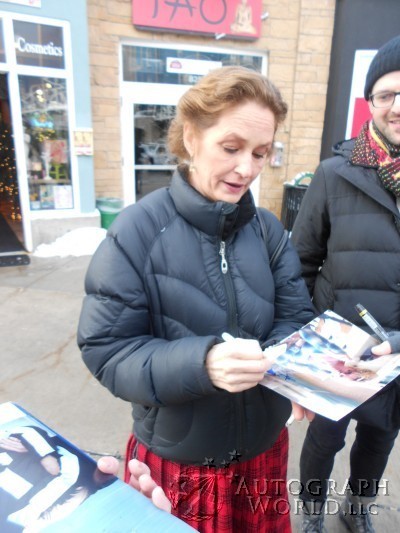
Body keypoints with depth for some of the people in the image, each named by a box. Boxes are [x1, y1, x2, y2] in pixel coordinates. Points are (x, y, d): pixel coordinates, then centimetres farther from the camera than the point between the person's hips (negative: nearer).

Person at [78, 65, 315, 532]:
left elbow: (295, 318, -2)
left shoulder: (269, 230, -5)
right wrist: (201, 361, -34)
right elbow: (107, 350, -19)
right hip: (176, 459, -3)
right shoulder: (137, 230, -18)